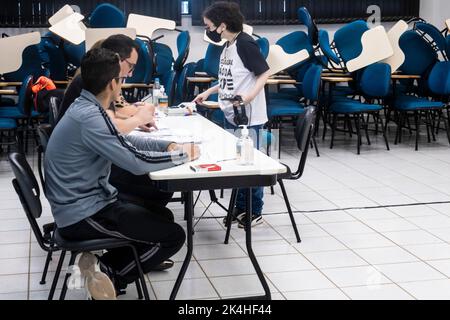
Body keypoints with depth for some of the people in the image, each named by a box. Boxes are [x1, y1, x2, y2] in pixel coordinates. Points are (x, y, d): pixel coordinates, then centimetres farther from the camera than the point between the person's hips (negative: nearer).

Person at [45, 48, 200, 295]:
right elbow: (136, 162, -24)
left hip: (86, 201, 10)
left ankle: (103, 266, 14)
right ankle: (106, 273, 2)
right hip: (83, 215, -10)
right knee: (173, 236, -8)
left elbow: (125, 144, 17)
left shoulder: (85, 108, 7)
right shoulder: (89, 117, -24)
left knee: (160, 215, 20)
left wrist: (169, 145, 5)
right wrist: (183, 155, -9)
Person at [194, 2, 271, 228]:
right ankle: (240, 207, 25)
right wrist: (208, 92, 20)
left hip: (248, 116, -8)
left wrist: (250, 96, -27)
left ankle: (255, 212, 13)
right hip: (231, 114, 8)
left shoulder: (245, 44, -15)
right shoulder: (227, 47, 10)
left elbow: (264, 73, -16)